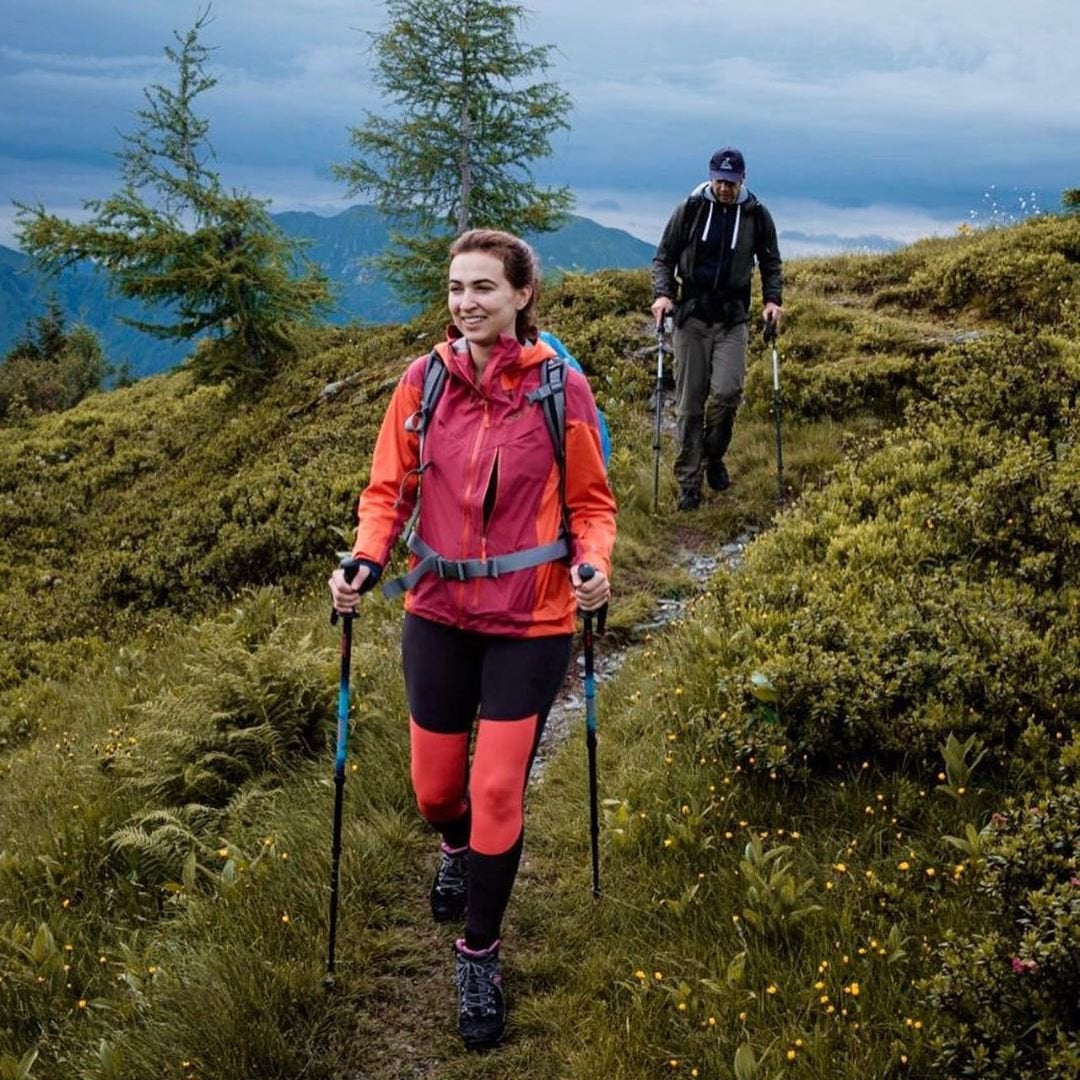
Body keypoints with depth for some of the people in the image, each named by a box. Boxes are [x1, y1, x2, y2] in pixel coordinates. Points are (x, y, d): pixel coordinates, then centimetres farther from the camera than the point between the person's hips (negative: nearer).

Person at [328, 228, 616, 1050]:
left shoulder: (563, 389, -10)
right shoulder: (422, 384, -5)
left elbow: (590, 501, -1)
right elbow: (389, 489, 3)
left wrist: (593, 566, -20)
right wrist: (367, 561, -14)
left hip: (530, 623, -2)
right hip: (438, 614, 3)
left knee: (498, 792, -1)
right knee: (435, 785, 15)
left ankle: (479, 954, 22)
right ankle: (458, 847, 53)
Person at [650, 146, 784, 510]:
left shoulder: (757, 215, 3)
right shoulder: (690, 209, 0)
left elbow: (771, 263, 15)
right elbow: (664, 257, 6)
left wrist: (772, 299, -1)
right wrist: (663, 294, -9)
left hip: (732, 319, 0)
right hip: (692, 316, 0)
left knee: (727, 392, -15)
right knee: (689, 402, 1)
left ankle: (714, 458, 12)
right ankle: (688, 482, 9)